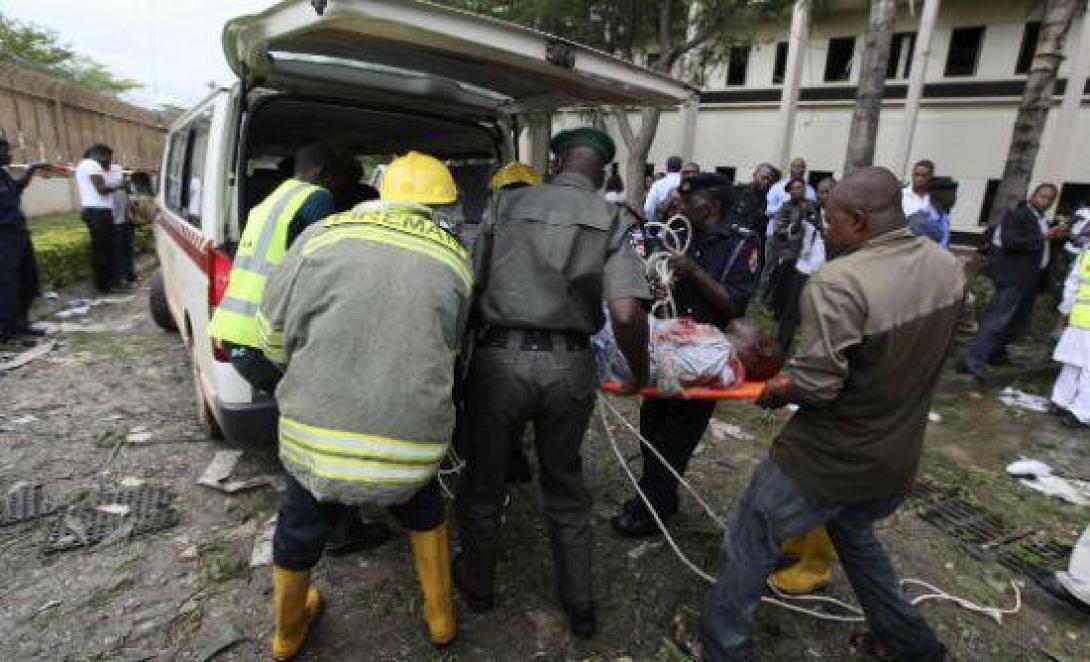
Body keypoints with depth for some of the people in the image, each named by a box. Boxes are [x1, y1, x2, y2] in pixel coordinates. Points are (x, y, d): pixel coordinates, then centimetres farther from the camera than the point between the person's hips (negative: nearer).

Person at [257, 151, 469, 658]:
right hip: (412, 447, 0)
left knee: (300, 537, 29)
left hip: (317, 436, 1)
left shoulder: (324, 235, 0)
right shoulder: (455, 260, 2)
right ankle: (441, 618, 49)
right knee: (424, 515, 33)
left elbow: (272, 333, 6)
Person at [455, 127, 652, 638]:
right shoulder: (613, 220, 0)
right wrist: (639, 371, 4)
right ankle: (579, 605, 39)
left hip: (499, 359, -1)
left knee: (482, 481, 21)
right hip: (570, 365, 1)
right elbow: (626, 313, -13)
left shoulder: (507, 203, 2)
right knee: (565, 486, 23)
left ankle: (477, 586, 44)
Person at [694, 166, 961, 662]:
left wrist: (779, 391, -9)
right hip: (898, 459, 8)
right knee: (853, 530, 35)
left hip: (826, 463, -8)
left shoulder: (837, 283, -27)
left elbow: (816, 385, -29)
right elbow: (915, 355, 9)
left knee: (746, 551, 11)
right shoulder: (947, 267, -1)